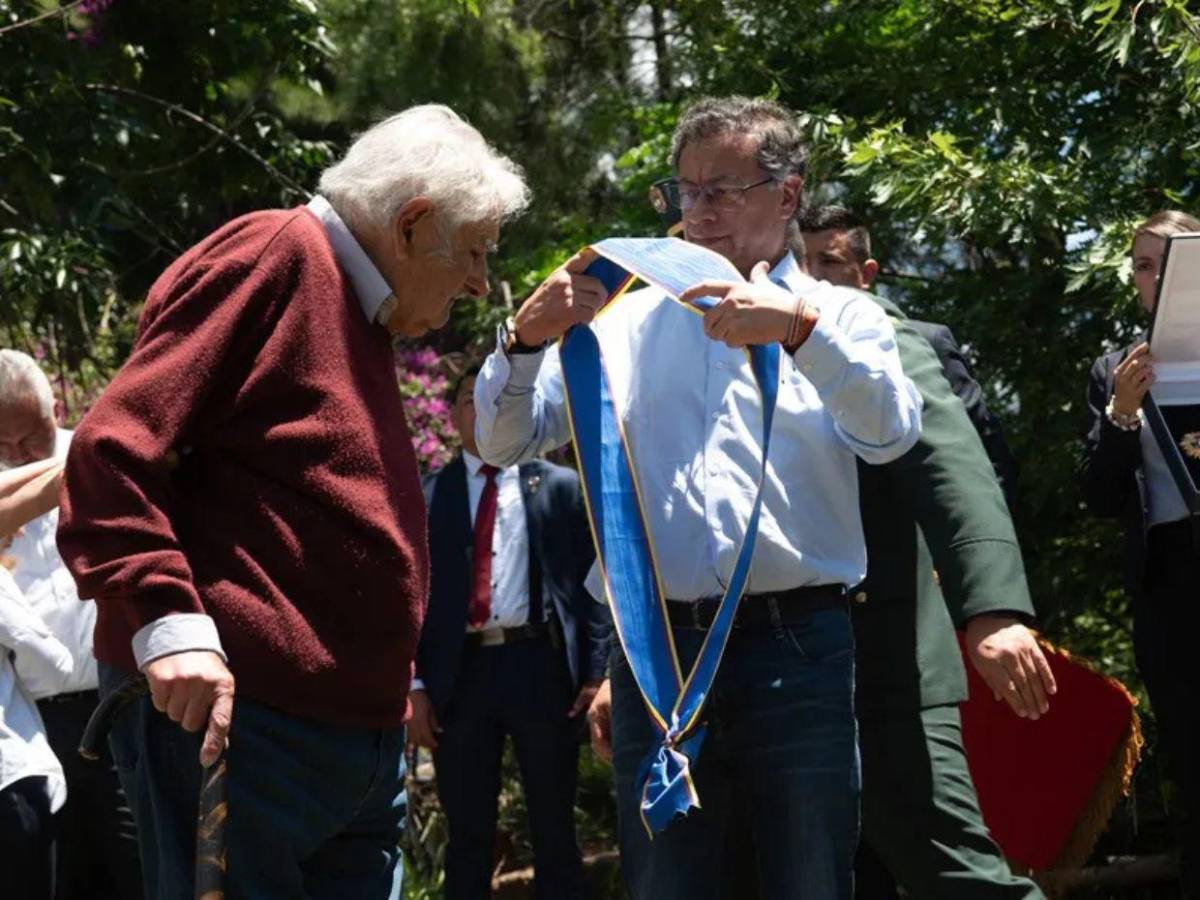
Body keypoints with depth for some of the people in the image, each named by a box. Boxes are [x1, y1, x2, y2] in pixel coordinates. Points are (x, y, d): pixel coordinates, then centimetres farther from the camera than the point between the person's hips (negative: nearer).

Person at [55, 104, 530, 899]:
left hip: (359, 736, 10)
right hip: (227, 718, -10)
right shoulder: (275, 255, -7)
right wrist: (168, 620, -25)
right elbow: (114, 447, -16)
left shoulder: (363, 321, 22)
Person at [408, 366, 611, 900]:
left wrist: (598, 672, -6)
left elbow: (596, 581, 4)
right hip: (460, 673, 1)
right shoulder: (428, 495, 9)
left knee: (554, 830, 5)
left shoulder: (562, 487, 9)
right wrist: (413, 685, -3)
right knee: (467, 835, 6)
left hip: (541, 668, -1)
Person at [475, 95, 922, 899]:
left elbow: (891, 433, -8)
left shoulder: (839, 315, 11)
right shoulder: (627, 322, 15)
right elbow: (504, 444, 8)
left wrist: (803, 328, -23)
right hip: (656, 651, 2)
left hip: (797, 648, -1)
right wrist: (528, 338, -11)